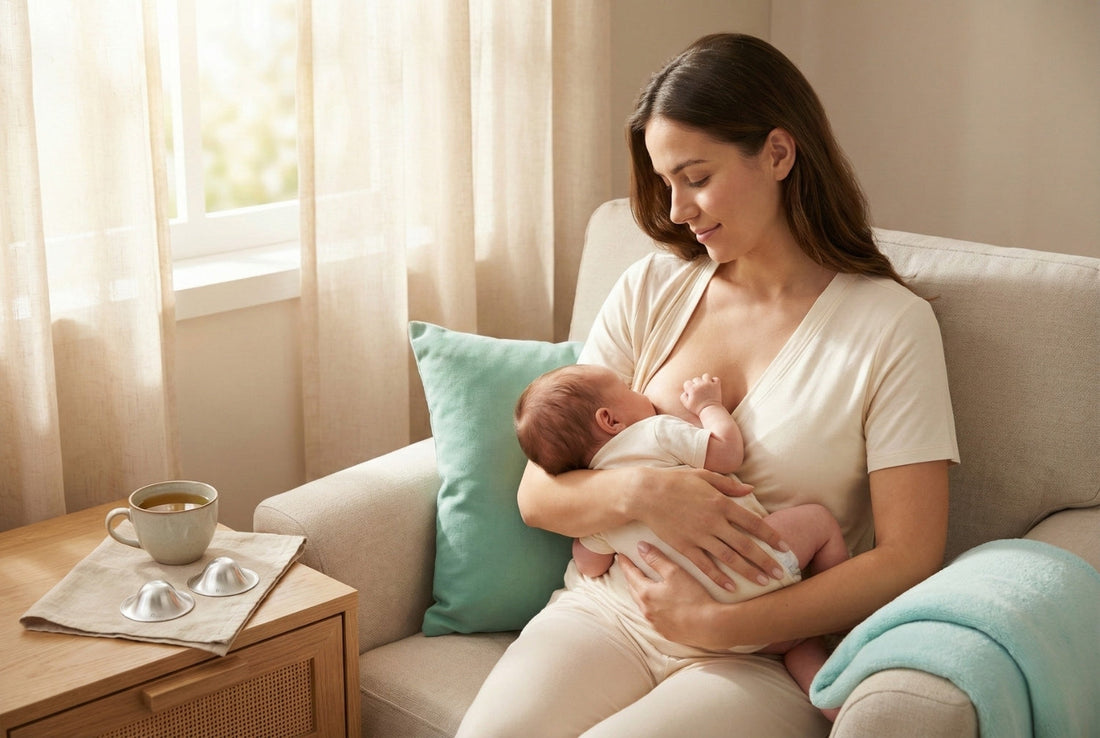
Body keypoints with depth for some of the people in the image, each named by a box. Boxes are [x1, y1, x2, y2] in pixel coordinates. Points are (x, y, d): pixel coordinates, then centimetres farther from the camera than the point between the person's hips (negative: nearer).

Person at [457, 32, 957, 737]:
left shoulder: (893, 324, -3)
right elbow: (538, 494, 8)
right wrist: (640, 491, -14)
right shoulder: (651, 291, 9)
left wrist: (722, 623, -16)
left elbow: (909, 558, -7)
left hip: (766, 653, -3)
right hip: (605, 611, 4)